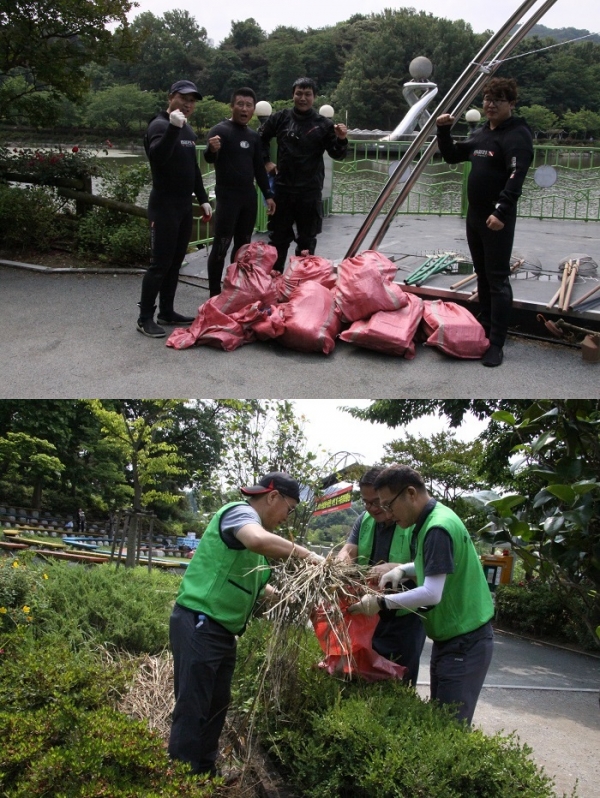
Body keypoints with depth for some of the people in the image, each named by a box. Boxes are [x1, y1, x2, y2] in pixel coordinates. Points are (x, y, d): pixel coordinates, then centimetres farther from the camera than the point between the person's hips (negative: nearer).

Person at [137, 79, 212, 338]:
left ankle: (166, 312, 18)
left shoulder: (188, 130, 16)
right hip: (164, 205, -9)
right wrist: (174, 128, -38)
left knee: (175, 262, 11)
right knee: (160, 263, -9)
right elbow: (156, 157, -31)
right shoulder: (160, 125, -11)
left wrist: (203, 199, 20)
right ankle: (145, 317, -3)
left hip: (184, 205, 9)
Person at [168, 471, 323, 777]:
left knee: (216, 707, 16)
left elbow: (256, 584, 24)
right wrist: (307, 555, -27)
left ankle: (204, 777, 26)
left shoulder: (250, 523, 17)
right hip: (199, 624, -10)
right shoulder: (239, 512, -12)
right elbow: (259, 540, -37)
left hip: (222, 631, 10)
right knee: (192, 709, -7)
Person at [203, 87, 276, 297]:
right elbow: (209, 158, -24)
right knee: (221, 245, -7)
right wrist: (212, 149, -47)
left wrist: (268, 195, 14)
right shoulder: (220, 130, -8)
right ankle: (214, 294, -4)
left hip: (249, 195, 7)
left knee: (243, 245, 11)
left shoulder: (254, 136, 12)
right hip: (227, 195, -7)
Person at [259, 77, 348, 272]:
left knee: (307, 239, 8)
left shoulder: (323, 124, -2)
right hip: (283, 188, 1)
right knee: (278, 236, 9)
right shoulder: (281, 118, 2)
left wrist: (341, 140, -21)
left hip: (310, 191, -1)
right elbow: (262, 138, 19)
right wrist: (266, 161, 11)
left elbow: (337, 155, -2)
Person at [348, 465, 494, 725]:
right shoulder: (430, 520, 7)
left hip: (465, 643, -10)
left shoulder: (438, 528, -24)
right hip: (449, 638, 10)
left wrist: (382, 602, -21)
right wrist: (402, 570, 6)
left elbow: (432, 594, -28)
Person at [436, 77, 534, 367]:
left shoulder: (517, 135, -11)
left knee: (497, 280, -8)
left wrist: (502, 211, -33)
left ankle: (496, 343, -7)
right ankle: (485, 327, 27)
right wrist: (443, 130, 9)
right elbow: (451, 156, 26)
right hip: (474, 215, 8)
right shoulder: (480, 134, 14)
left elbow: (516, 177, -23)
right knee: (482, 275, 16)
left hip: (498, 219, -8)